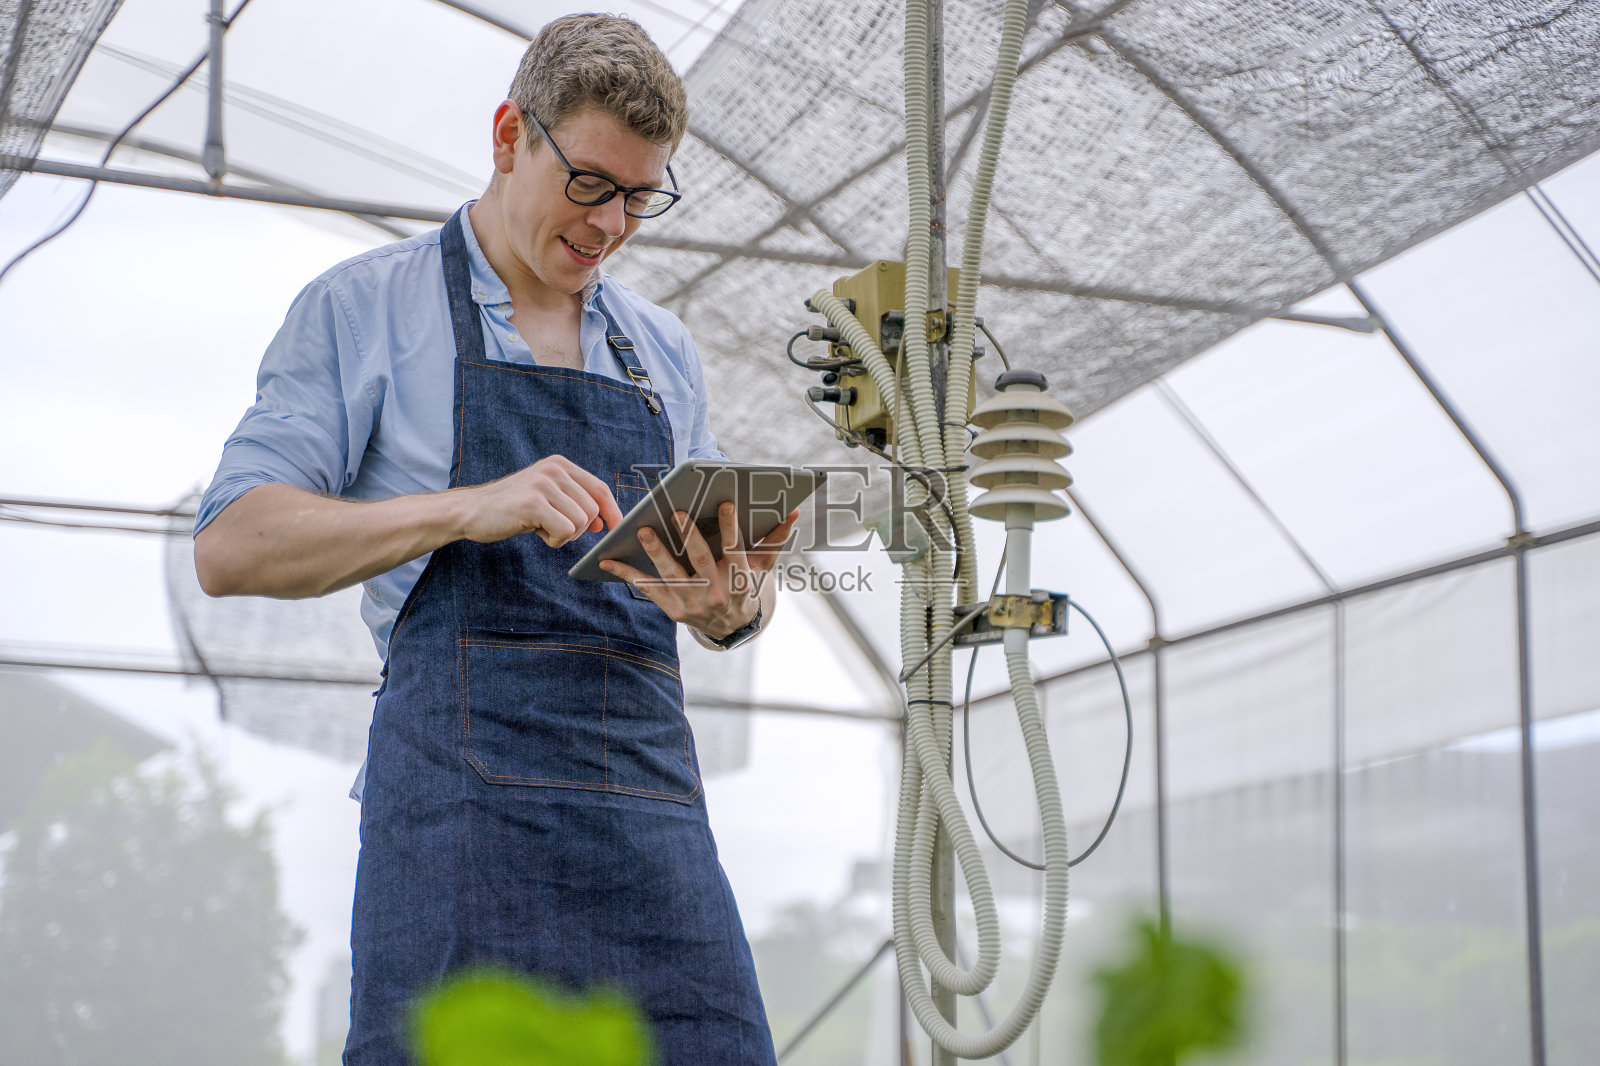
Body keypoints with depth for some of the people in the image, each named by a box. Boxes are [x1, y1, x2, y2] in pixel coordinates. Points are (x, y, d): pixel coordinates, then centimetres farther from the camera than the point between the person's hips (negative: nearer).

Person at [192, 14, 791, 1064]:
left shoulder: (664, 349, 22)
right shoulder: (367, 307, 8)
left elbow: (740, 592, 23)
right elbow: (232, 546, -3)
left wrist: (734, 603, -3)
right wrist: (470, 510, -16)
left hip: (653, 799, 4)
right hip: (465, 786, -4)